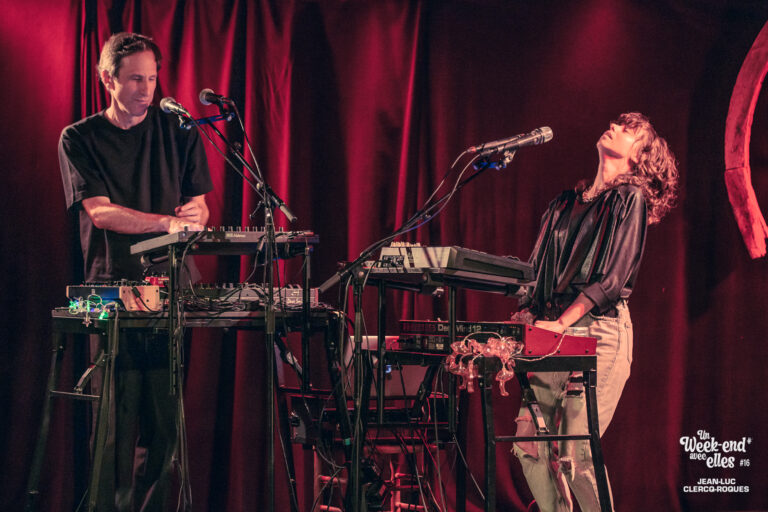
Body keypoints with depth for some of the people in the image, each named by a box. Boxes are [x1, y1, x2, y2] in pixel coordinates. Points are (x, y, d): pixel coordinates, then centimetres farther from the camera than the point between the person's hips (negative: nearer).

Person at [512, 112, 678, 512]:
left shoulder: (630, 199, 0)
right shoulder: (567, 202, 20)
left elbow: (612, 276, -10)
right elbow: (539, 269, 20)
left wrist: (560, 323, -17)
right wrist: (526, 314, 4)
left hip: (599, 329, -7)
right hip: (554, 335, 7)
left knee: (577, 453, -14)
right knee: (529, 444, 0)